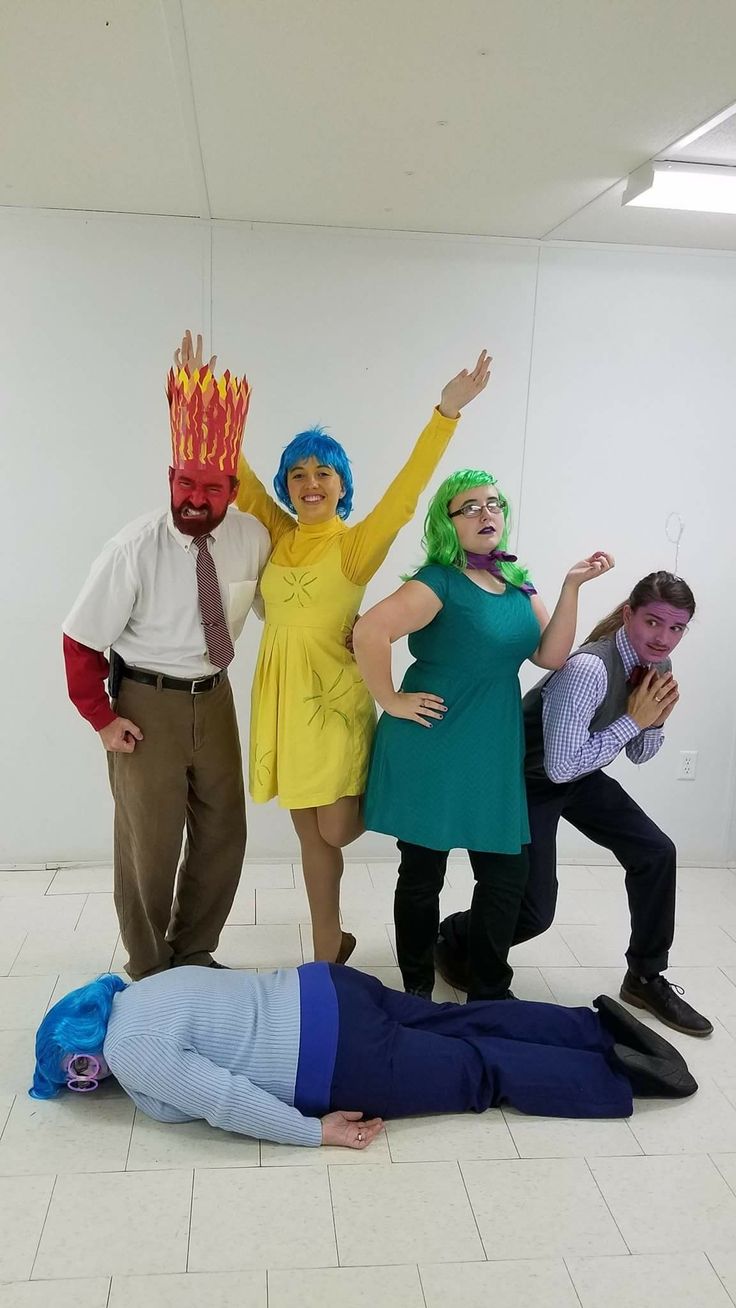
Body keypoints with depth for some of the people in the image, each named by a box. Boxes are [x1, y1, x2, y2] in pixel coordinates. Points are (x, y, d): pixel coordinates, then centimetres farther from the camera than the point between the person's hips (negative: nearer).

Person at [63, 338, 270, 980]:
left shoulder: (252, 538, -9)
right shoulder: (133, 549, -20)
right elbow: (81, 641, -11)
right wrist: (102, 718, -11)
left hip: (214, 698, 4)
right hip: (146, 704, -4)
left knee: (224, 835, 14)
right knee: (150, 846, 6)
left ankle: (194, 954, 37)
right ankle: (150, 974, 30)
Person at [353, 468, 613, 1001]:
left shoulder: (517, 582, 10)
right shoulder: (440, 582, -13)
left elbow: (551, 656, 3)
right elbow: (370, 631, -25)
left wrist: (572, 587, -5)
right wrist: (390, 700, -19)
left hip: (495, 754, 7)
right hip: (432, 751, -6)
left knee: (508, 874, 10)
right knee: (423, 873, 8)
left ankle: (490, 995, 28)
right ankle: (418, 991, 27)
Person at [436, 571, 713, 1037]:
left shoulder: (656, 666, -6)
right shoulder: (590, 668, -33)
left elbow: (640, 755, 6)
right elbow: (560, 766, -33)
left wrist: (656, 718, -16)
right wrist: (632, 719, -29)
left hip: (582, 777, 8)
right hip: (529, 780, -8)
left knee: (656, 852, 2)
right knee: (535, 910, -11)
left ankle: (646, 978, 22)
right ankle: (453, 940, 21)